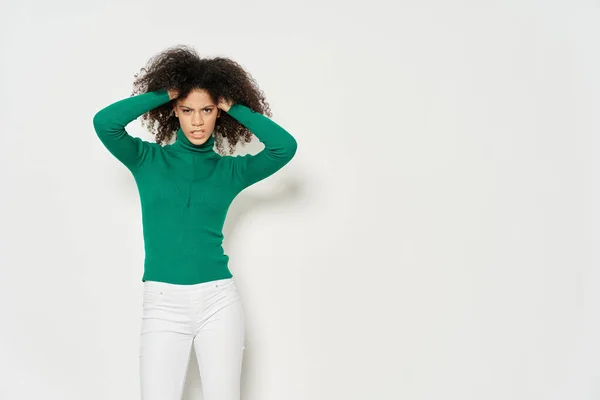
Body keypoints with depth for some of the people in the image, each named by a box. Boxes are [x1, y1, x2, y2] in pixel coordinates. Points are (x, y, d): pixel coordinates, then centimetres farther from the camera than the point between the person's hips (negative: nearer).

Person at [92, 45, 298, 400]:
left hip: (218, 300, 1)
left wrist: (235, 108, -1)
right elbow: (104, 122, -12)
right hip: (163, 302, -1)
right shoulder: (148, 160, 5)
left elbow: (286, 146, -8)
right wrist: (164, 93, -4)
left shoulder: (231, 170, 6)